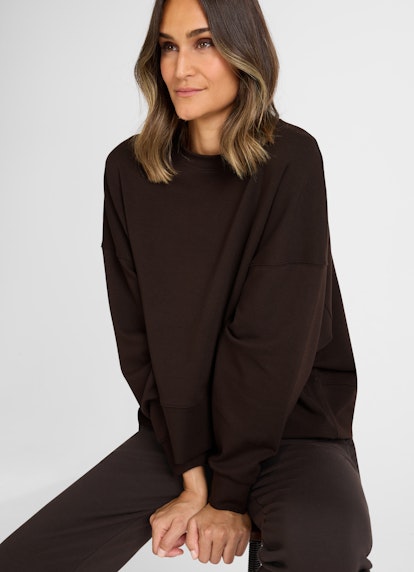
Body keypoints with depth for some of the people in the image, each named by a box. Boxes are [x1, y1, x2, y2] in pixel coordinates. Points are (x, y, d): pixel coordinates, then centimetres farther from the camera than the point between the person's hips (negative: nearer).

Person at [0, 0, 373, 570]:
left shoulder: (289, 161, -12)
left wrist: (229, 493, -13)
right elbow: (138, 336, -3)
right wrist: (192, 474, -9)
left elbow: (273, 336, -15)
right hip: (177, 431, 4)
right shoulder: (129, 170, -1)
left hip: (291, 424, -3)